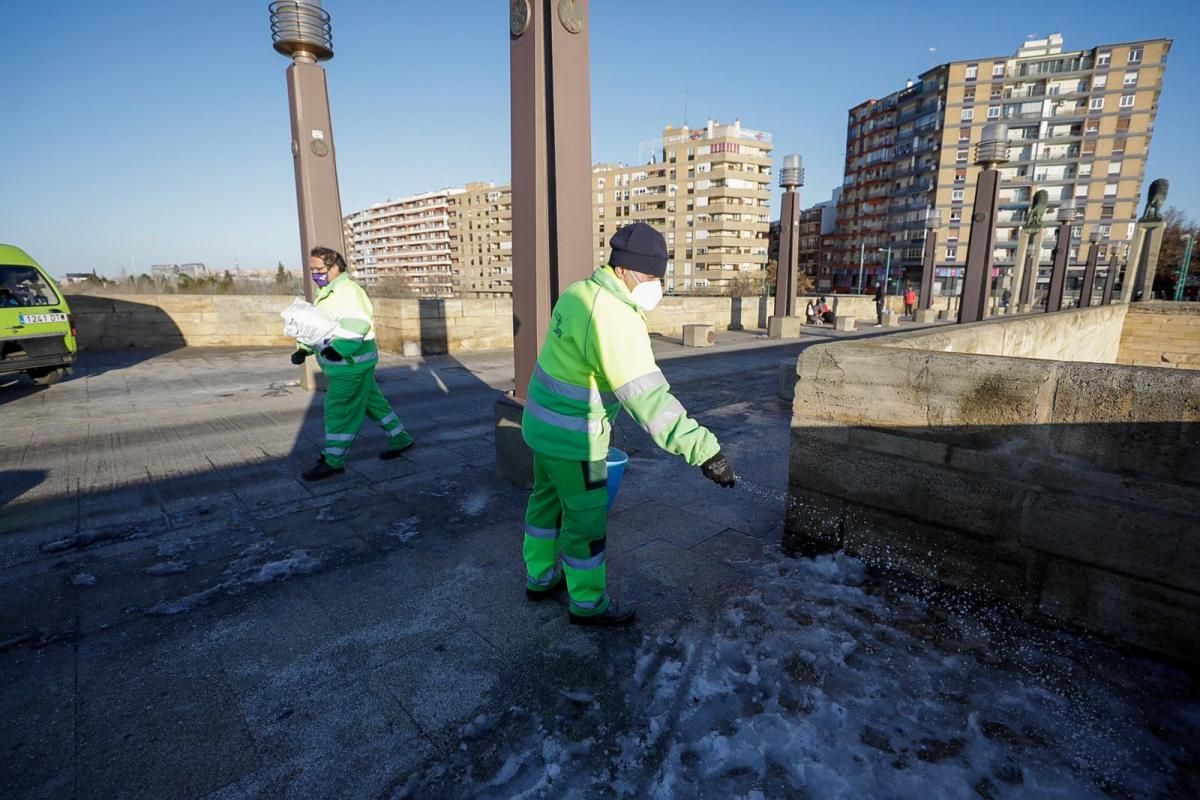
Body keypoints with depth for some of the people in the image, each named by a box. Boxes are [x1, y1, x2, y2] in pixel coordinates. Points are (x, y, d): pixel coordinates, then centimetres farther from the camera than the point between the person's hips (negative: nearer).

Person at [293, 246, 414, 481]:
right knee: (372, 402, 15)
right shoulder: (326, 294, 17)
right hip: (342, 363, 10)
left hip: (351, 362, -10)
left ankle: (333, 461, 4)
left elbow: (355, 325, -29)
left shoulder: (348, 291, -16)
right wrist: (303, 349, 5)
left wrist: (338, 348, -41)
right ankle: (400, 438, 25)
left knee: (339, 409, -5)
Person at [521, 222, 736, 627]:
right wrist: (704, 450, -35)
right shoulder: (613, 316, -27)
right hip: (572, 436, -10)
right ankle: (588, 603, 27)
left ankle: (539, 577, 43)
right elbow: (647, 395, -34)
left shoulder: (580, 291, 4)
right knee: (587, 519, 8)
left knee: (547, 499, 23)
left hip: (544, 423, 10)